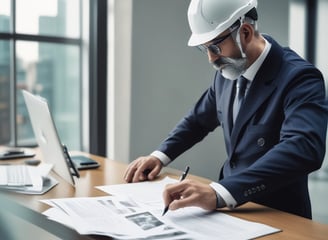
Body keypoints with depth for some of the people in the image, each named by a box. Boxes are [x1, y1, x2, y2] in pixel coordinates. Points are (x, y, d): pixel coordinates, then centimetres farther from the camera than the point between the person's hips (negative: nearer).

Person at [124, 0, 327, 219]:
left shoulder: (300, 77, -19)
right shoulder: (229, 71, 1)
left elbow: (303, 148, -35)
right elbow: (200, 118, 16)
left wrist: (219, 193, -44)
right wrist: (160, 155, 2)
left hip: (279, 216, -5)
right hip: (234, 207, 5)